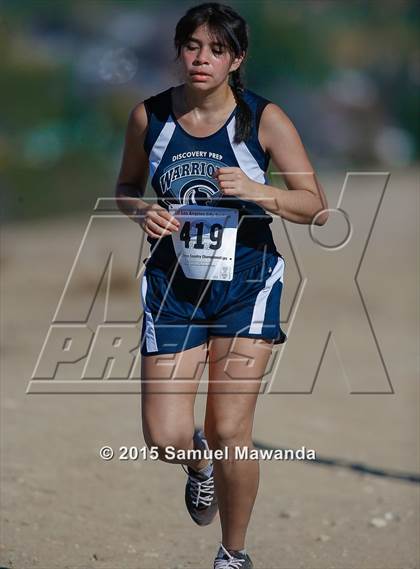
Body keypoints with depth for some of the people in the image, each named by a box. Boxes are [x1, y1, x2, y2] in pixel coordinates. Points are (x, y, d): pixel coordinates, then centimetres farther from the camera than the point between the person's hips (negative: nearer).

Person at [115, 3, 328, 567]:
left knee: (229, 429, -9)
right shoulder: (149, 116, -3)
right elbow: (126, 187, 13)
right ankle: (201, 461, 34)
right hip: (173, 284, 2)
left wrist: (258, 192, -24)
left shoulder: (265, 119, -9)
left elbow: (315, 206, -6)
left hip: (246, 287, -2)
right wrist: (143, 212, -9)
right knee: (164, 437, -6)